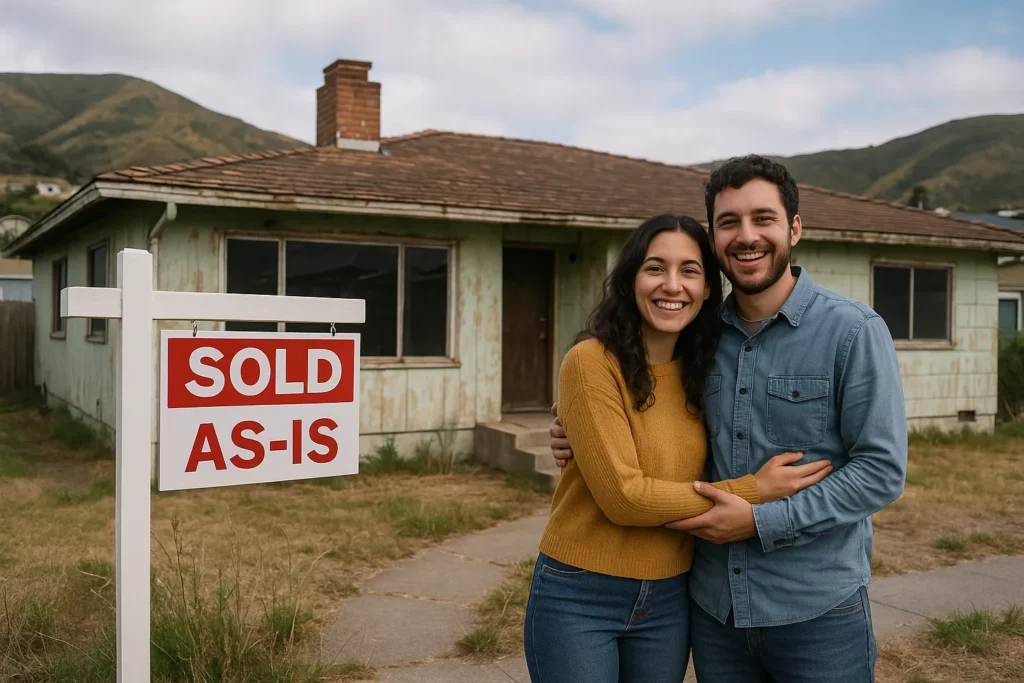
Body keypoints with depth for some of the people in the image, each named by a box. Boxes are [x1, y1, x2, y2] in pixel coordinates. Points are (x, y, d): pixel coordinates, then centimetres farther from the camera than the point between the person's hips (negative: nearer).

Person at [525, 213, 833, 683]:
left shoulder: (700, 372, 2)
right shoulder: (591, 362, -16)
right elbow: (623, 495, -19)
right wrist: (751, 491, -15)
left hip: (668, 603, 5)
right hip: (579, 599, -5)